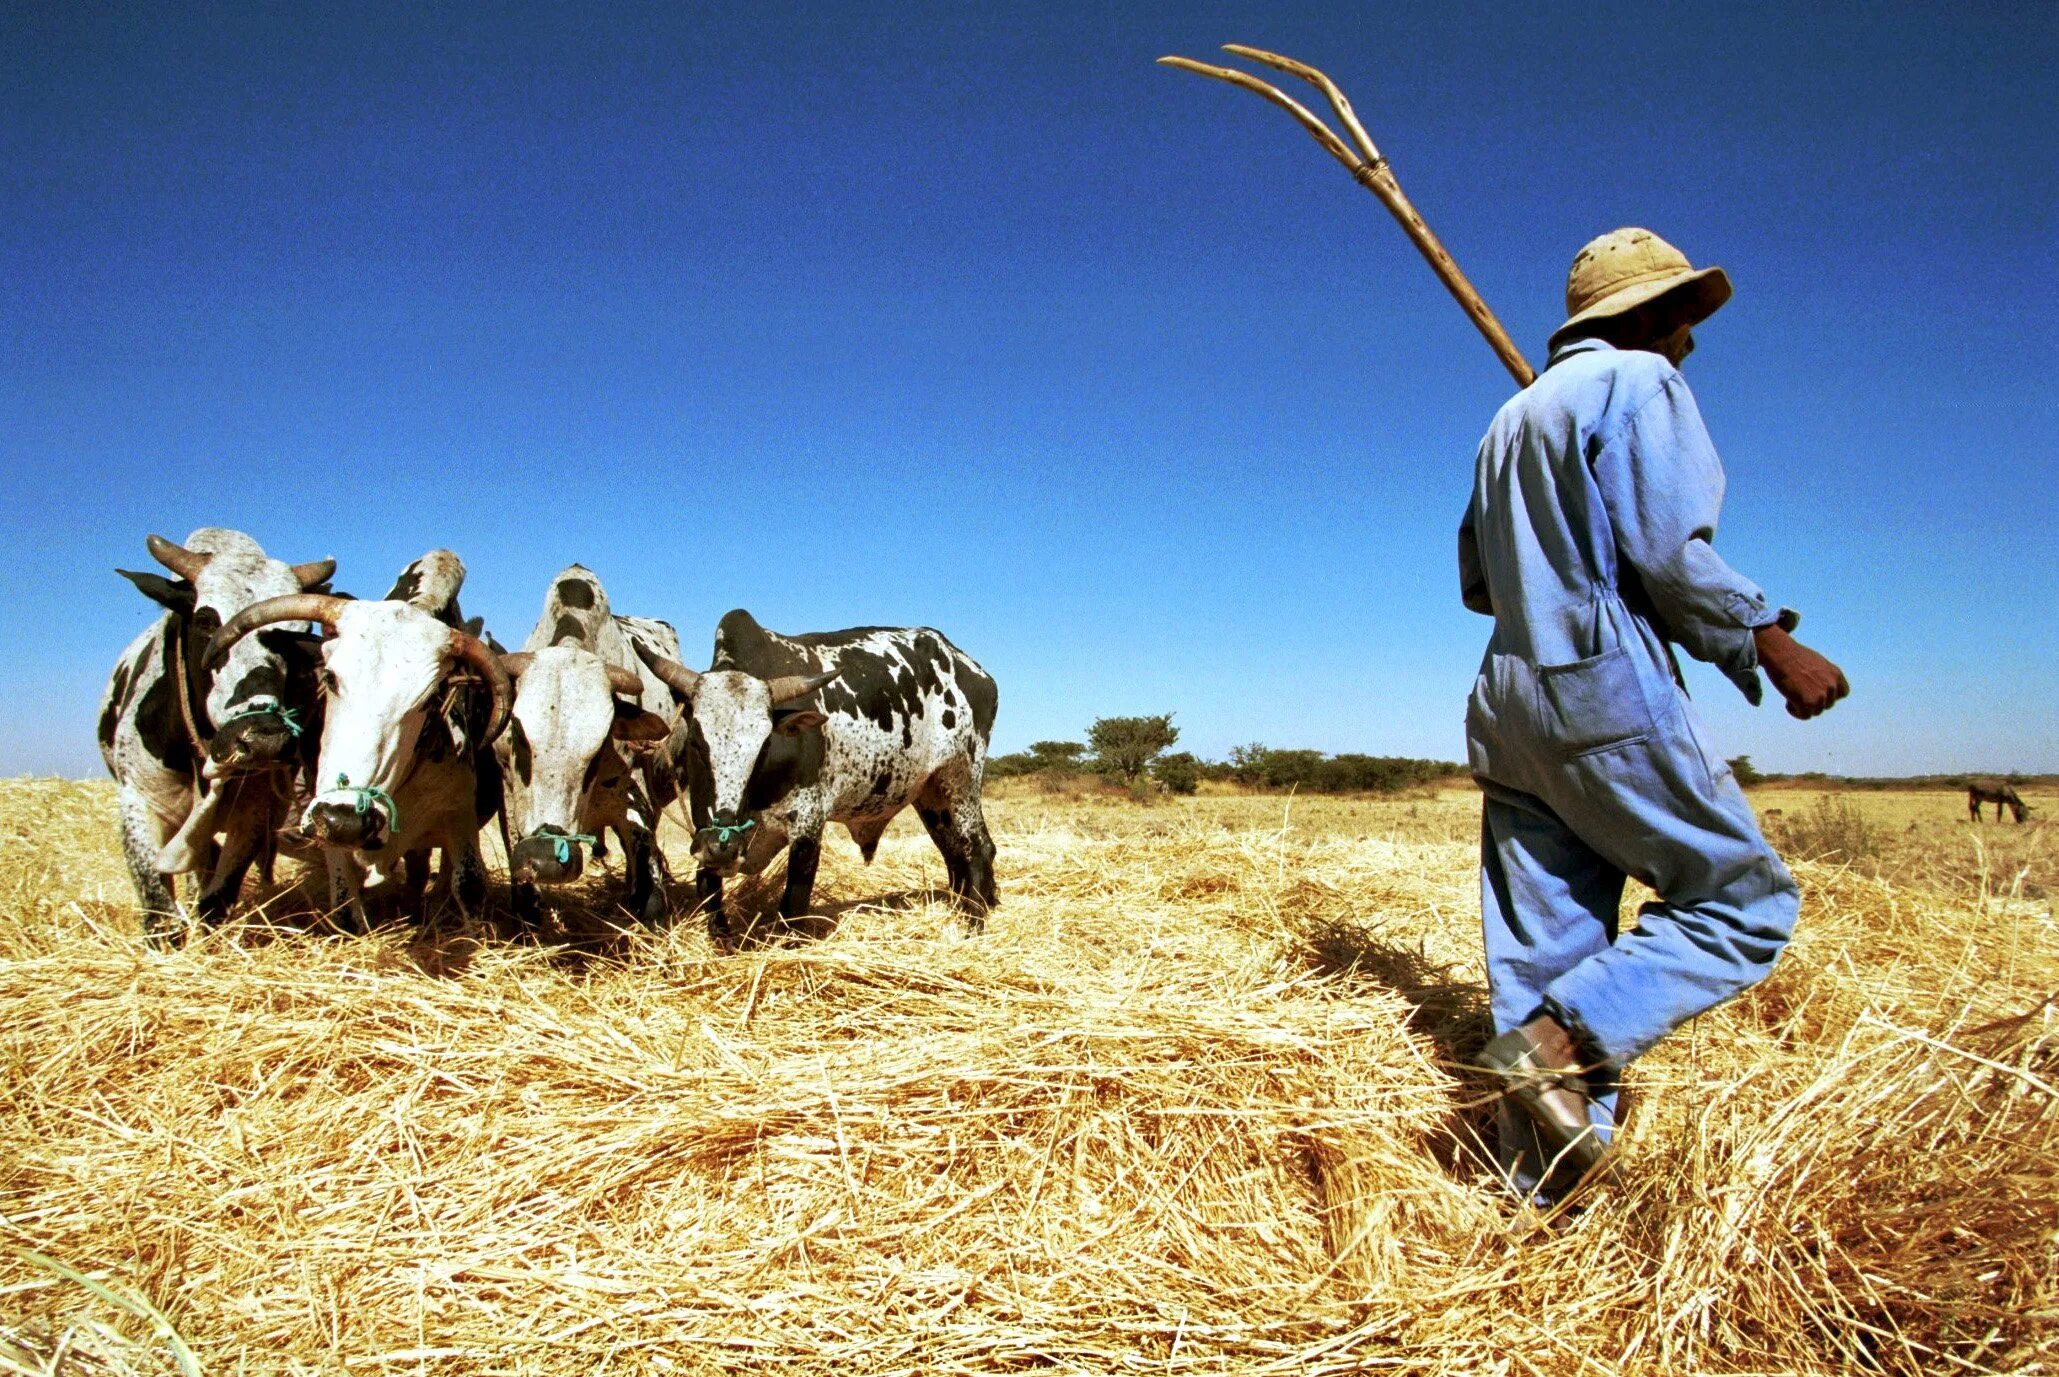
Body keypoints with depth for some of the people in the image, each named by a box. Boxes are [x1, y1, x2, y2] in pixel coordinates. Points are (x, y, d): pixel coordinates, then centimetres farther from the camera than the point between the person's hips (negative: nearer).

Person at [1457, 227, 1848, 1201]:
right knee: (1745, 900, 4)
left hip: (1509, 698, 8)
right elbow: (1667, 549, -13)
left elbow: (1478, 582, 24)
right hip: (1608, 691, -8)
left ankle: (1540, 1198, 8)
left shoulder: (1515, 415, 24)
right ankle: (1566, 1040, -14)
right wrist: (1767, 641, -4)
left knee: (1542, 952, 6)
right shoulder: (1638, 381, -1)